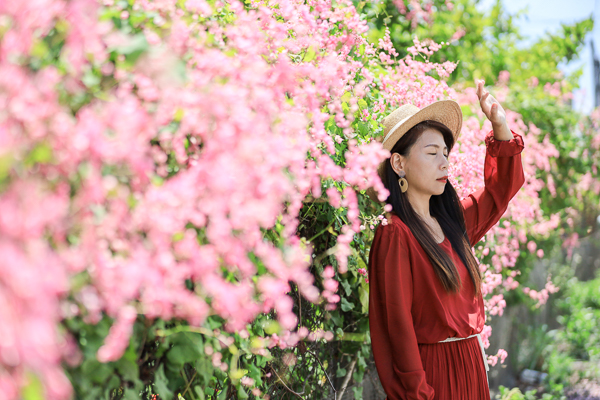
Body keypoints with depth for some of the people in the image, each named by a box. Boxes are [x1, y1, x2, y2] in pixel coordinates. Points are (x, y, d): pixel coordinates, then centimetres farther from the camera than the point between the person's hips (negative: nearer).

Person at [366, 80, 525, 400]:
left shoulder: (451, 222, 8)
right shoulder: (394, 235, -14)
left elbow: (501, 189, 23)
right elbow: (396, 323, -16)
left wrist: (501, 127, 9)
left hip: (471, 368, 8)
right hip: (432, 373, -8)